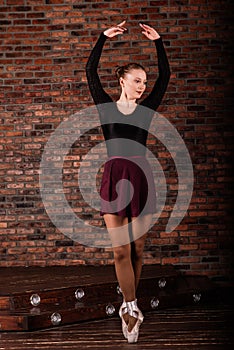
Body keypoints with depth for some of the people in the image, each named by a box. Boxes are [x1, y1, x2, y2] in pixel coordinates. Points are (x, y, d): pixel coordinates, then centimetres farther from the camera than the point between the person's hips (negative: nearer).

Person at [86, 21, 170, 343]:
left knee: (137, 247, 4)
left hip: (141, 177, 1)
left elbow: (165, 76, 7)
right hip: (114, 177, -1)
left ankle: (128, 306, 17)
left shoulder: (146, 108, 11)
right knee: (120, 249, -5)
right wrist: (104, 37, 0)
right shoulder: (106, 106, 7)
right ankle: (132, 307, -2)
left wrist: (158, 42, 4)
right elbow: (91, 71, 2)